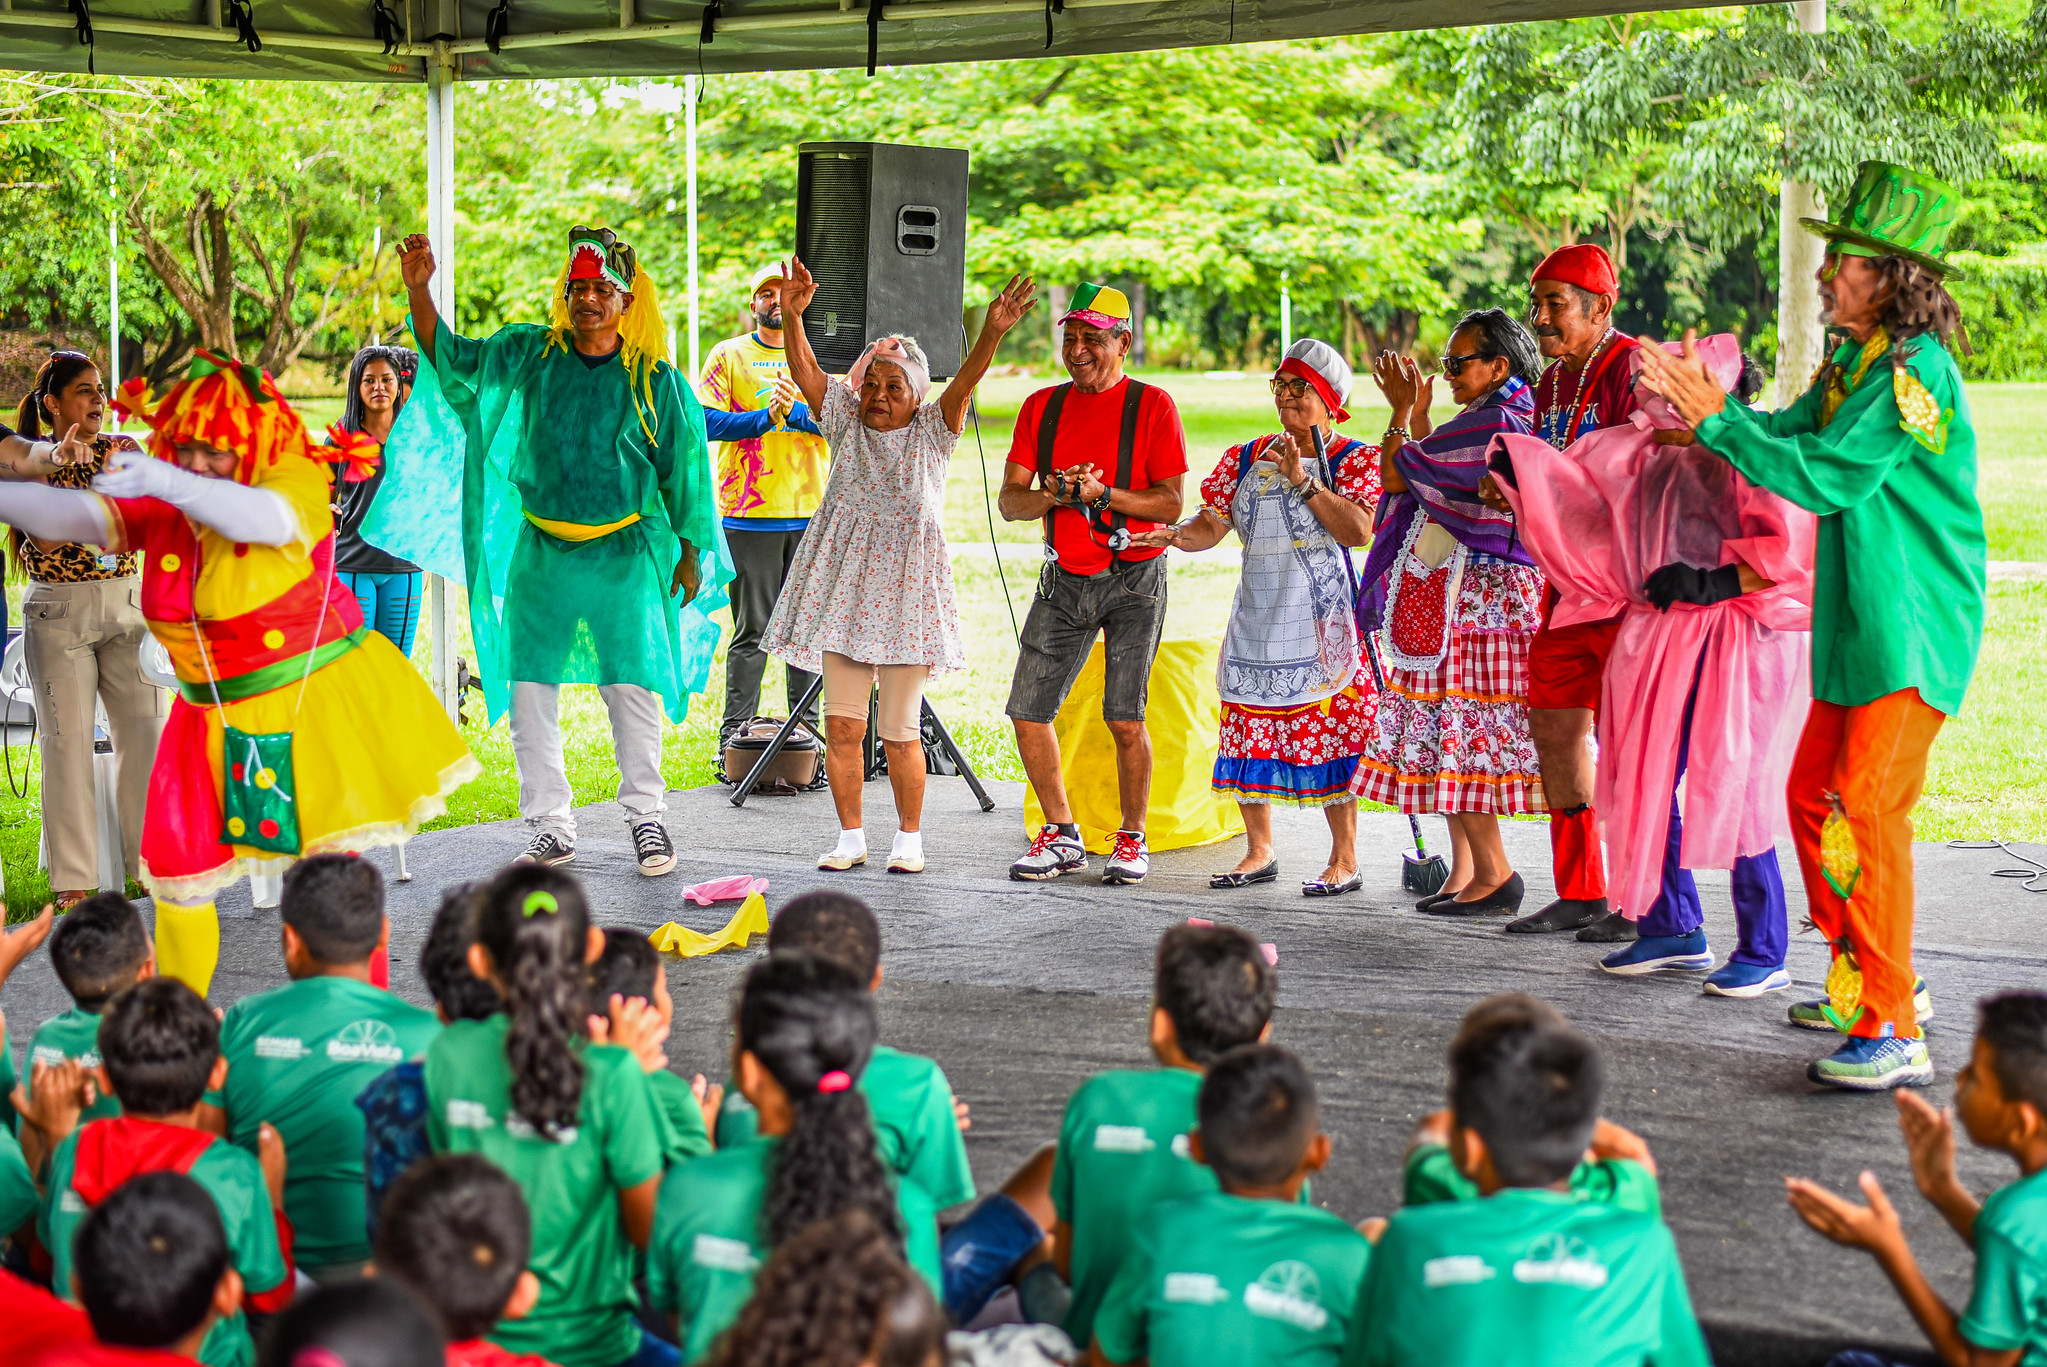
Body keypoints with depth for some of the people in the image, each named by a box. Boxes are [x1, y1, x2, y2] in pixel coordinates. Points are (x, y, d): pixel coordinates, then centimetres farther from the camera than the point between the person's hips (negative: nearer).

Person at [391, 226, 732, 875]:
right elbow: (449, 358, 10)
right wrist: (419, 291, -4)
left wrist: (690, 551, 8)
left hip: (626, 553, -2)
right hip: (540, 549, 3)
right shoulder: (529, 354, 4)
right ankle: (551, 827, 10)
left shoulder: (656, 381, -2)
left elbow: (683, 467, 5)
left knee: (632, 688, -6)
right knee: (529, 690, 1)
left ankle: (646, 819, 9)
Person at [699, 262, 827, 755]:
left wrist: (796, 410, -16)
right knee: (751, 630, -3)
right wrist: (765, 418, -16)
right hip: (750, 516, -3)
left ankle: (806, 728, 14)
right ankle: (734, 738, 2)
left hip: (812, 512, 3)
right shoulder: (729, 355, 6)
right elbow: (705, 420, -4)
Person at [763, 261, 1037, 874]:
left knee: (900, 730, 0)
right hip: (843, 585, 3)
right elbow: (806, 372, -2)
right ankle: (851, 836, 13)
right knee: (841, 723, 1)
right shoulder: (846, 422, 10)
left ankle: (909, 836, 15)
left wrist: (991, 334, -30)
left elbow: (964, 382, -13)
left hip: (905, 589, -2)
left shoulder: (932, 431, 3)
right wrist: (792, 316, -18)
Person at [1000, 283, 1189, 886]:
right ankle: (1062, 836, 16)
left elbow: (1171, 504, -8)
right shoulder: (1042, 407, 8)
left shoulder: (1151, 405, -4)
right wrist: (1054, 494, -14)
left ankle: (1131, 840, 10)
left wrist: (1102, 494, -20)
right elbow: (1010, 501, 5)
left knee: (1125, 719, -10)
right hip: (1064, 580, 4)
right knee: (1027, 712, 0)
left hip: (1133, 579, -4)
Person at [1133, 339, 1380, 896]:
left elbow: (1358, 529, -14)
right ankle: (1259, 851, 17)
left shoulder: (1354, 458, 0)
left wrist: (1302, 478, -18)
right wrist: (1177, 535, -13)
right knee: (1250, 735, 5)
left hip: (1322, 621, -5)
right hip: (1257, 616, 5)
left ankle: (1345, 860, 1)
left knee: (1329, 735, -7)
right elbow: (1213, 523, 8)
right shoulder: (1247, 459, 14)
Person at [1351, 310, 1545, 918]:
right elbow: (1433, 474, 22)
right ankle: (1464, 870, 15)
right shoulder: (1523, 420, 15)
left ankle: (1493, 873, -4)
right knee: (1456, 732, 12)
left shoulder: (1490, 423, -17)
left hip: (1473, 599, -10)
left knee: (1455, 730, -7)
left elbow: (1397, 474, -12)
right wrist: (1418, 410, 22)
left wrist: (1402, 409, 2)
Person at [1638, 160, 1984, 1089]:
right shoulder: (1855, 362, 12)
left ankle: (1893, 1033, -9)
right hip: (1858, 625, 10)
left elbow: (1826, 477, -21)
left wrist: (1716, 418, -16)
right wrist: (1698, 401, 4)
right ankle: (1869, 985, 28)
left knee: (1865, 813, -13)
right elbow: (1789, 438, 16)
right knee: (1813, 798, 15)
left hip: (1913, 629, -10)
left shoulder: (1915, 369, -18)